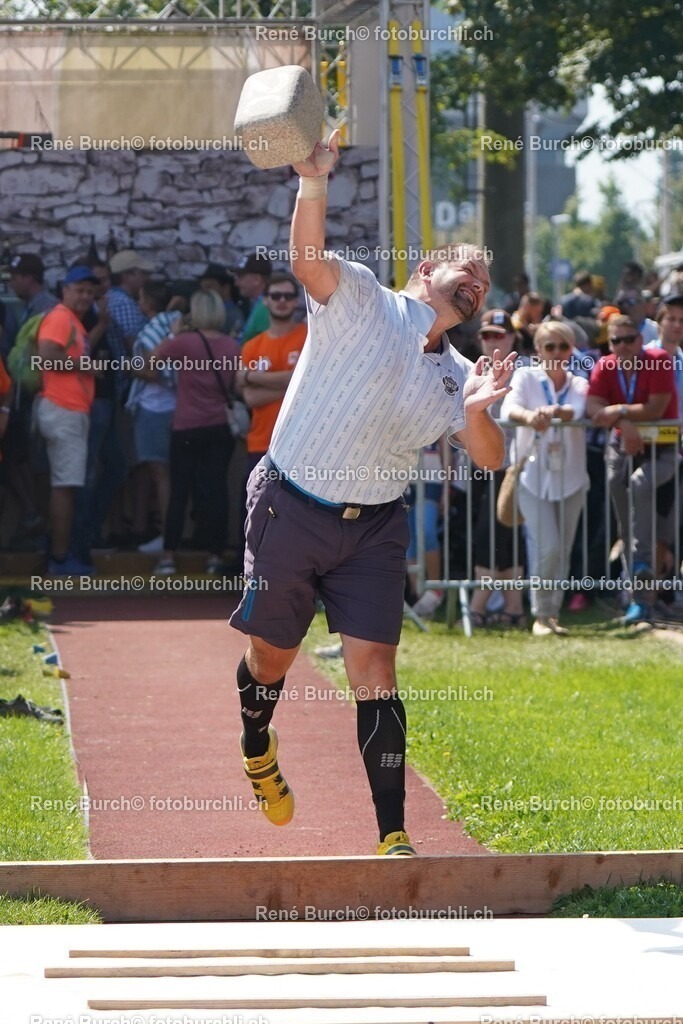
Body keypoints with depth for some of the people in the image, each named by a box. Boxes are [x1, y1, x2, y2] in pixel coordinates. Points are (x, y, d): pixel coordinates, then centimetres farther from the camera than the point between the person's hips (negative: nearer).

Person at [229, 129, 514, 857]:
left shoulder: (453, 374, 10)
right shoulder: (359, 299, -5)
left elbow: (489, 458, 3)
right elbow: (308, 258, -25)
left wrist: (476, 411, -19)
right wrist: (314, 182, -43)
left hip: (373, 526, 3)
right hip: (291, 509, -3)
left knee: (375, 673, -7)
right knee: (271, 659, 9)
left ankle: (393, 836, -8)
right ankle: (257, 751, 43)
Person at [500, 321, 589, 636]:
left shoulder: (578, 384, 9)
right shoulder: (525, 377, 2)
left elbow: (576, 411, -14)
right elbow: (508, 408, -17)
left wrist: (553, 411, -38)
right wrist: (529, 416, -40)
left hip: (570, 477, 3)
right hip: (534, 476, -3)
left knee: (563, 550, 5)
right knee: (547, 548, -13)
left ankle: (552, 613, 15)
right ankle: (541, 615, -1)